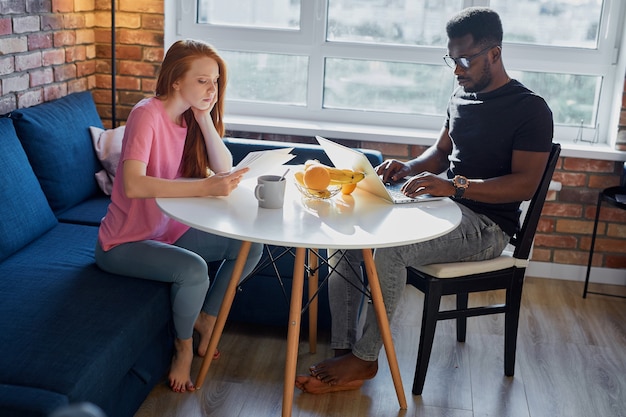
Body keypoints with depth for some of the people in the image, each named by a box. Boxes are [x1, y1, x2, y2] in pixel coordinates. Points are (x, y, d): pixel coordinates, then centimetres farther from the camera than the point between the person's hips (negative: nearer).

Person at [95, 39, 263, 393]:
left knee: (250, 246, -2)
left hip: (170, 230, 8)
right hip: (126, 242, -8)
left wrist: (204, 118, -16)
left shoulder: (193, 117, 3)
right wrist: (204, 187, -40)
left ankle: (206, 321, 16)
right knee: (194, 270, -32)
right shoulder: (148, 114, -22)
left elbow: (225, 170, -7)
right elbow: (133, 185, -36)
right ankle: (184, 345, -2)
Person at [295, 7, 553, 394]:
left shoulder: (530, 109, -10)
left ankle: (365, 359, -14)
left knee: (390, 249, -32)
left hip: (487, 226, -8)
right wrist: (409, 168, 1)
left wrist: (455, 185, -30)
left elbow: (526, 183, -18)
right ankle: (343, 352, -12)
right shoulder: (461, 96, 13)